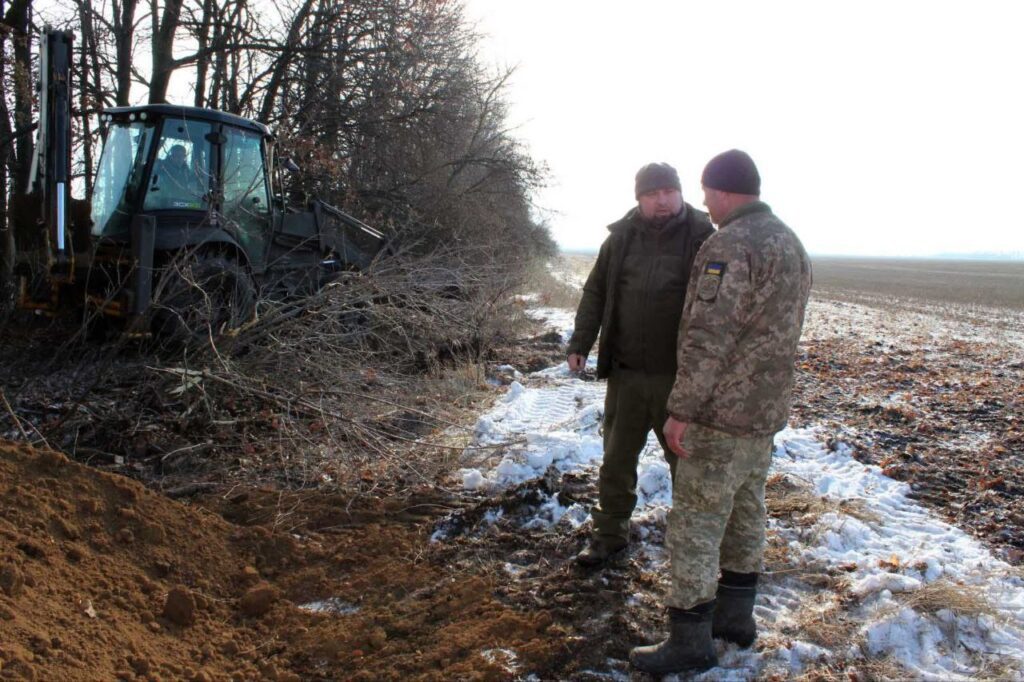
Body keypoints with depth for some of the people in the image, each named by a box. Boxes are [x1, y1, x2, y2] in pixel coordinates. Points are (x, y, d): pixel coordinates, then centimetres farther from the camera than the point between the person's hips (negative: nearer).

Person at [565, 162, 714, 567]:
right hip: (625, 371, 4)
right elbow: (596, 293, 10)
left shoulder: (702, 237, -7)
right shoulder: (622, 237, 4)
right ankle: (610, 533, 30)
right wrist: (579, 344, 3)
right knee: (617, 458, 14)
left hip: (679, 375, -3)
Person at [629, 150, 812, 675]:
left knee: (695, 523, -1)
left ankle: (690, 641, 9)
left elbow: (708, 339, -23)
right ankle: (735, 617, 31)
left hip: (723, 412, -10)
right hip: (766, 410, 10)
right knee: (744, 514, 18)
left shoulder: (730, 245, -19)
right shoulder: (791, 244, 12)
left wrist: (680, 411, -19)